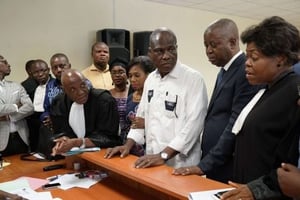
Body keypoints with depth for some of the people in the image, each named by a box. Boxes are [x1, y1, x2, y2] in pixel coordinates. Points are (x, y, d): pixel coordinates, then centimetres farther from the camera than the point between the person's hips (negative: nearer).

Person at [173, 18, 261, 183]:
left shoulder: (247, 72, -16)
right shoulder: (224, 71, 13)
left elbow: (236, 125, -21)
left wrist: (205, 165, -17)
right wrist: (206, 162, 9)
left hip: (231, 171, -8)